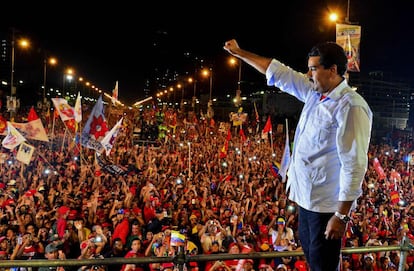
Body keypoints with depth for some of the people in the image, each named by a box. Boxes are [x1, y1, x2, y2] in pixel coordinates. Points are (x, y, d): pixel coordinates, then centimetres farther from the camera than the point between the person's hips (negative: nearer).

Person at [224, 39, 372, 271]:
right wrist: (239, 52, 18)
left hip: (326, 202, -9)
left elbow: (354, 165, -25)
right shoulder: (315, 92, 4)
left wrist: (342, 215, -25)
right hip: (307, 194, 9)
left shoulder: (350, 107, -22)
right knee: (310, 251, 23)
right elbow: (279, 73, 12)